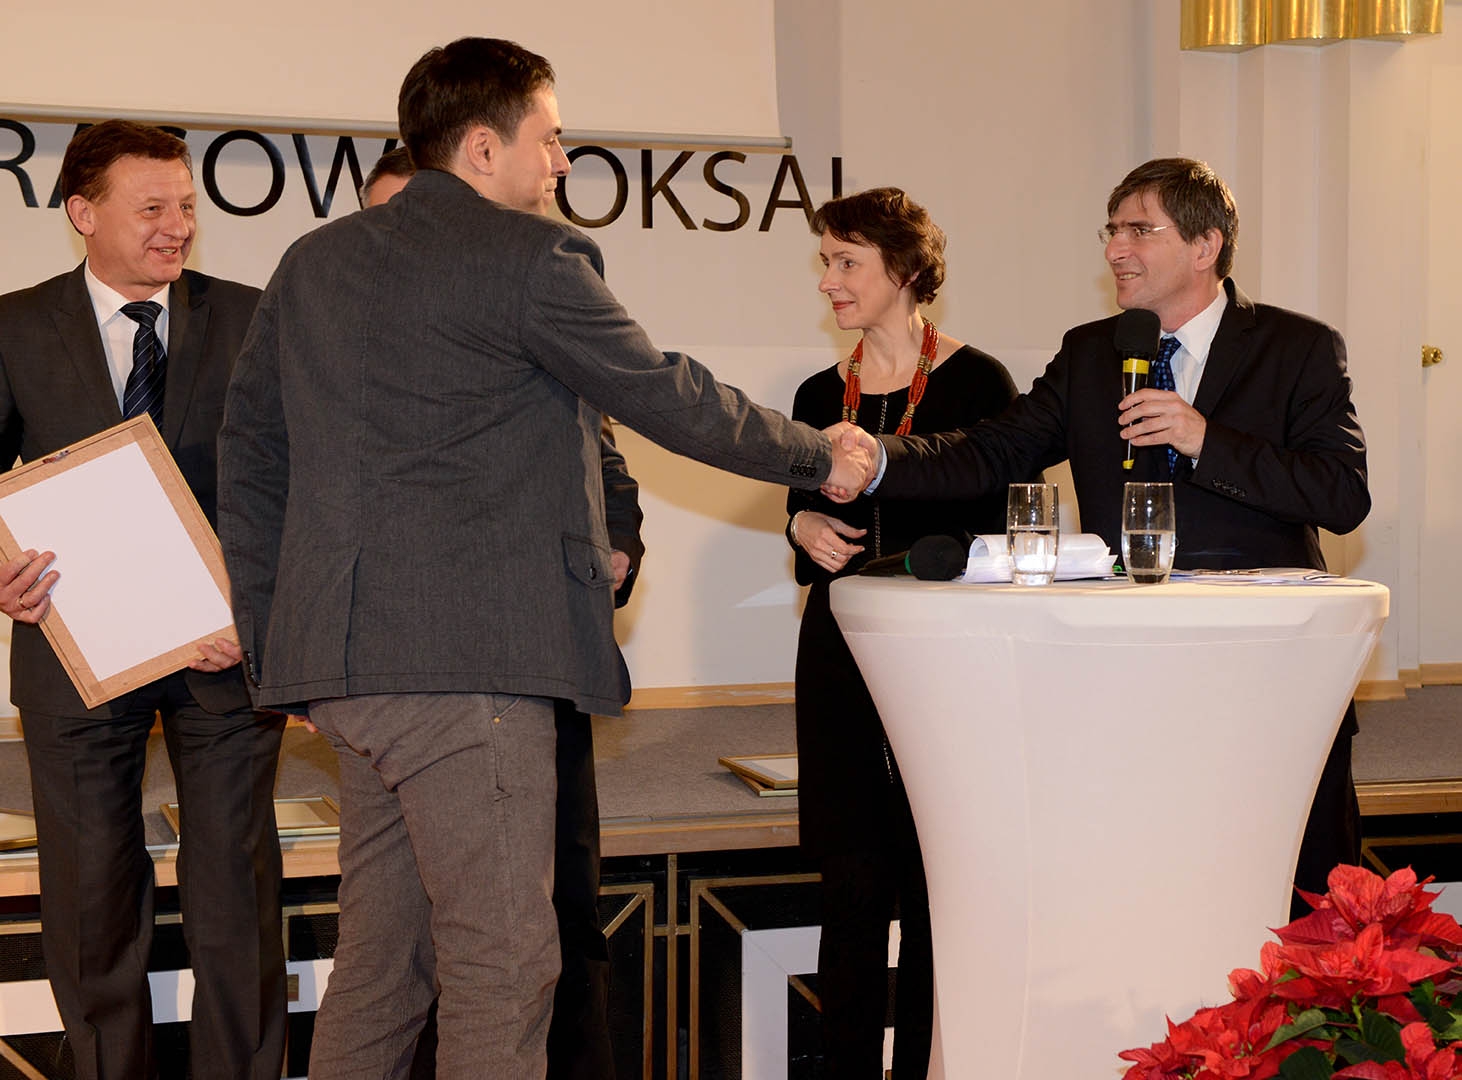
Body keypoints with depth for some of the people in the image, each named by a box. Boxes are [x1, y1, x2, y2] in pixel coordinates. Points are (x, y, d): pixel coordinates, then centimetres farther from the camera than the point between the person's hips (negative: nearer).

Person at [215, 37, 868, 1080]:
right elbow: (669, 398, 1)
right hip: (468, 661, -8)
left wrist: (272, 638, 20)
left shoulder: (312, 261, 16)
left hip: (340, 657, 8)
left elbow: (249, 446, 17)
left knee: (380, 958, 14)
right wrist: (820, 457, 16)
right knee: (501, 964, -3)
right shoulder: (531, 257, -6)